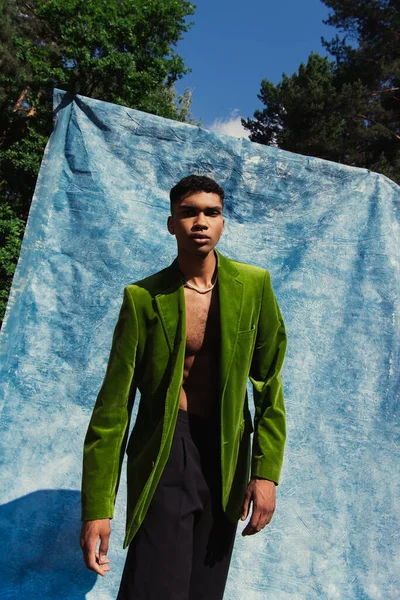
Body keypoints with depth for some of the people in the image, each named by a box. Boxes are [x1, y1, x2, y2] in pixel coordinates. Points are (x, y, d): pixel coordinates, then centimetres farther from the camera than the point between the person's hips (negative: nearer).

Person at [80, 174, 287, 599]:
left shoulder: (253, 286, -2)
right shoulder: (143, 297, -8)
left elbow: (269, 384, 2)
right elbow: (114, 403, -7)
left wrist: (266, 472, -3)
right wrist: (97, 507, -8)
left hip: (227, 455, 3)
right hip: (164, 454, -2)